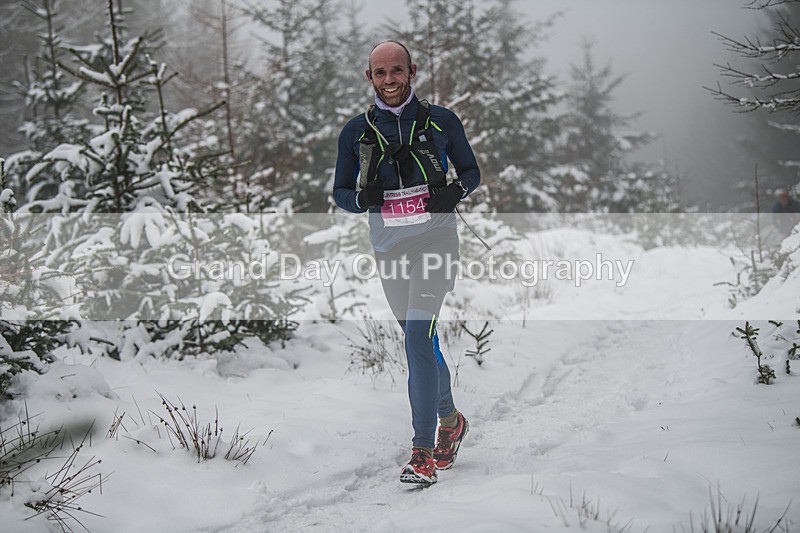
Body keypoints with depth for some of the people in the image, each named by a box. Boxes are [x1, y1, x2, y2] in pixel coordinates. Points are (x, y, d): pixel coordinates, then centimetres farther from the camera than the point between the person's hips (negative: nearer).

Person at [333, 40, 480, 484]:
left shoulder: (441, 122, 1)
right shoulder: (356, 131, 5)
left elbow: (471, 170, 12)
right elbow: (340, 192, 11)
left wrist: (456, 191, -10)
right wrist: (362, 198, -11)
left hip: (435, 240, -3)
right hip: (388, 247, 3)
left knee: (419, 337, -18)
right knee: (420, 344, 14)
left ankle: (422, 452, -18)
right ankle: (450, 420, 38)